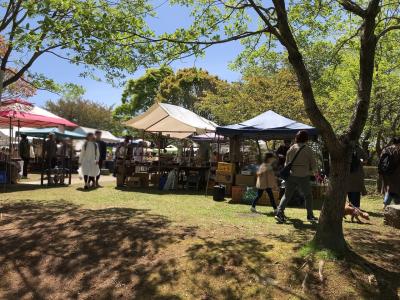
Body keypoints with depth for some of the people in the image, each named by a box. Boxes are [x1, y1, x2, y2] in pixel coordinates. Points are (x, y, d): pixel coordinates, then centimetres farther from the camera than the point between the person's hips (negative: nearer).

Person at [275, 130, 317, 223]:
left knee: (287, 195, 8)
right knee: (308, 196, 15)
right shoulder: (308, 149, -4)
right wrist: (313, 171, 21)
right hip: (303, 177, -3)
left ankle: (279, 212, -5)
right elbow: (313, 164, 1)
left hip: (290, 175, 3)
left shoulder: (291, 148, 7)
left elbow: (286, 163, 12)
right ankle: (310, 216, 20)